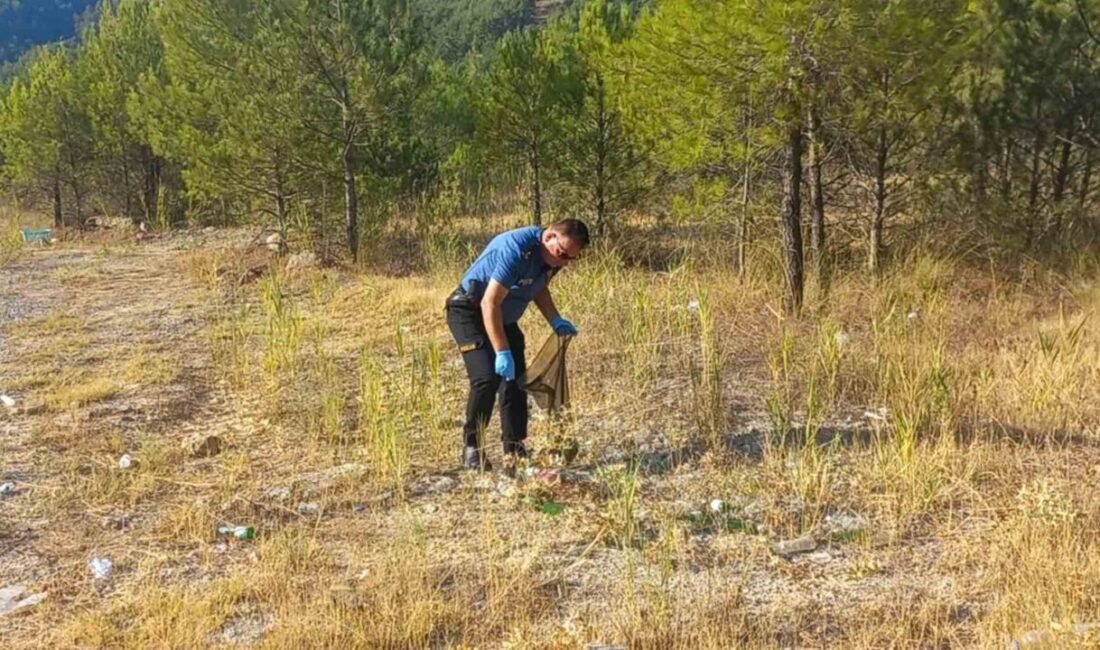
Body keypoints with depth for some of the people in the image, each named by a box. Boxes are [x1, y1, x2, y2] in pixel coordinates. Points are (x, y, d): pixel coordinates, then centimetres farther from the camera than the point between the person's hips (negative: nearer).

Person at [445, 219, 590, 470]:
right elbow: (489, 303, -33)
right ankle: (471, 447, -8)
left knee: (516, 379, 4)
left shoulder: (552, 258, -6)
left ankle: (514, 448, 14)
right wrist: (502, 352, -35)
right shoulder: (516, 250, -32)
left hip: (504, 317, 8)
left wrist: (555, 320, 0)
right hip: (470, 312, -8)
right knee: (487, 378, -21)